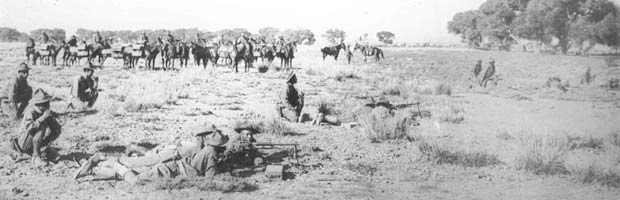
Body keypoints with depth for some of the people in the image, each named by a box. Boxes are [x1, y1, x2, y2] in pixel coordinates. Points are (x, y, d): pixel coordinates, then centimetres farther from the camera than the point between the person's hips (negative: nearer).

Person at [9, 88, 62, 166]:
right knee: (42, 127, -31)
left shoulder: (46, 112, -4)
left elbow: (57, 128, -2)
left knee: (56, 132, -5)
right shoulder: (31, 112, -23)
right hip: (25, 143, -7)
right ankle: (36, 157, -27)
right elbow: (28, 128, -38)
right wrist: (42, 118, -39)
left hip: (35, 142, 7)